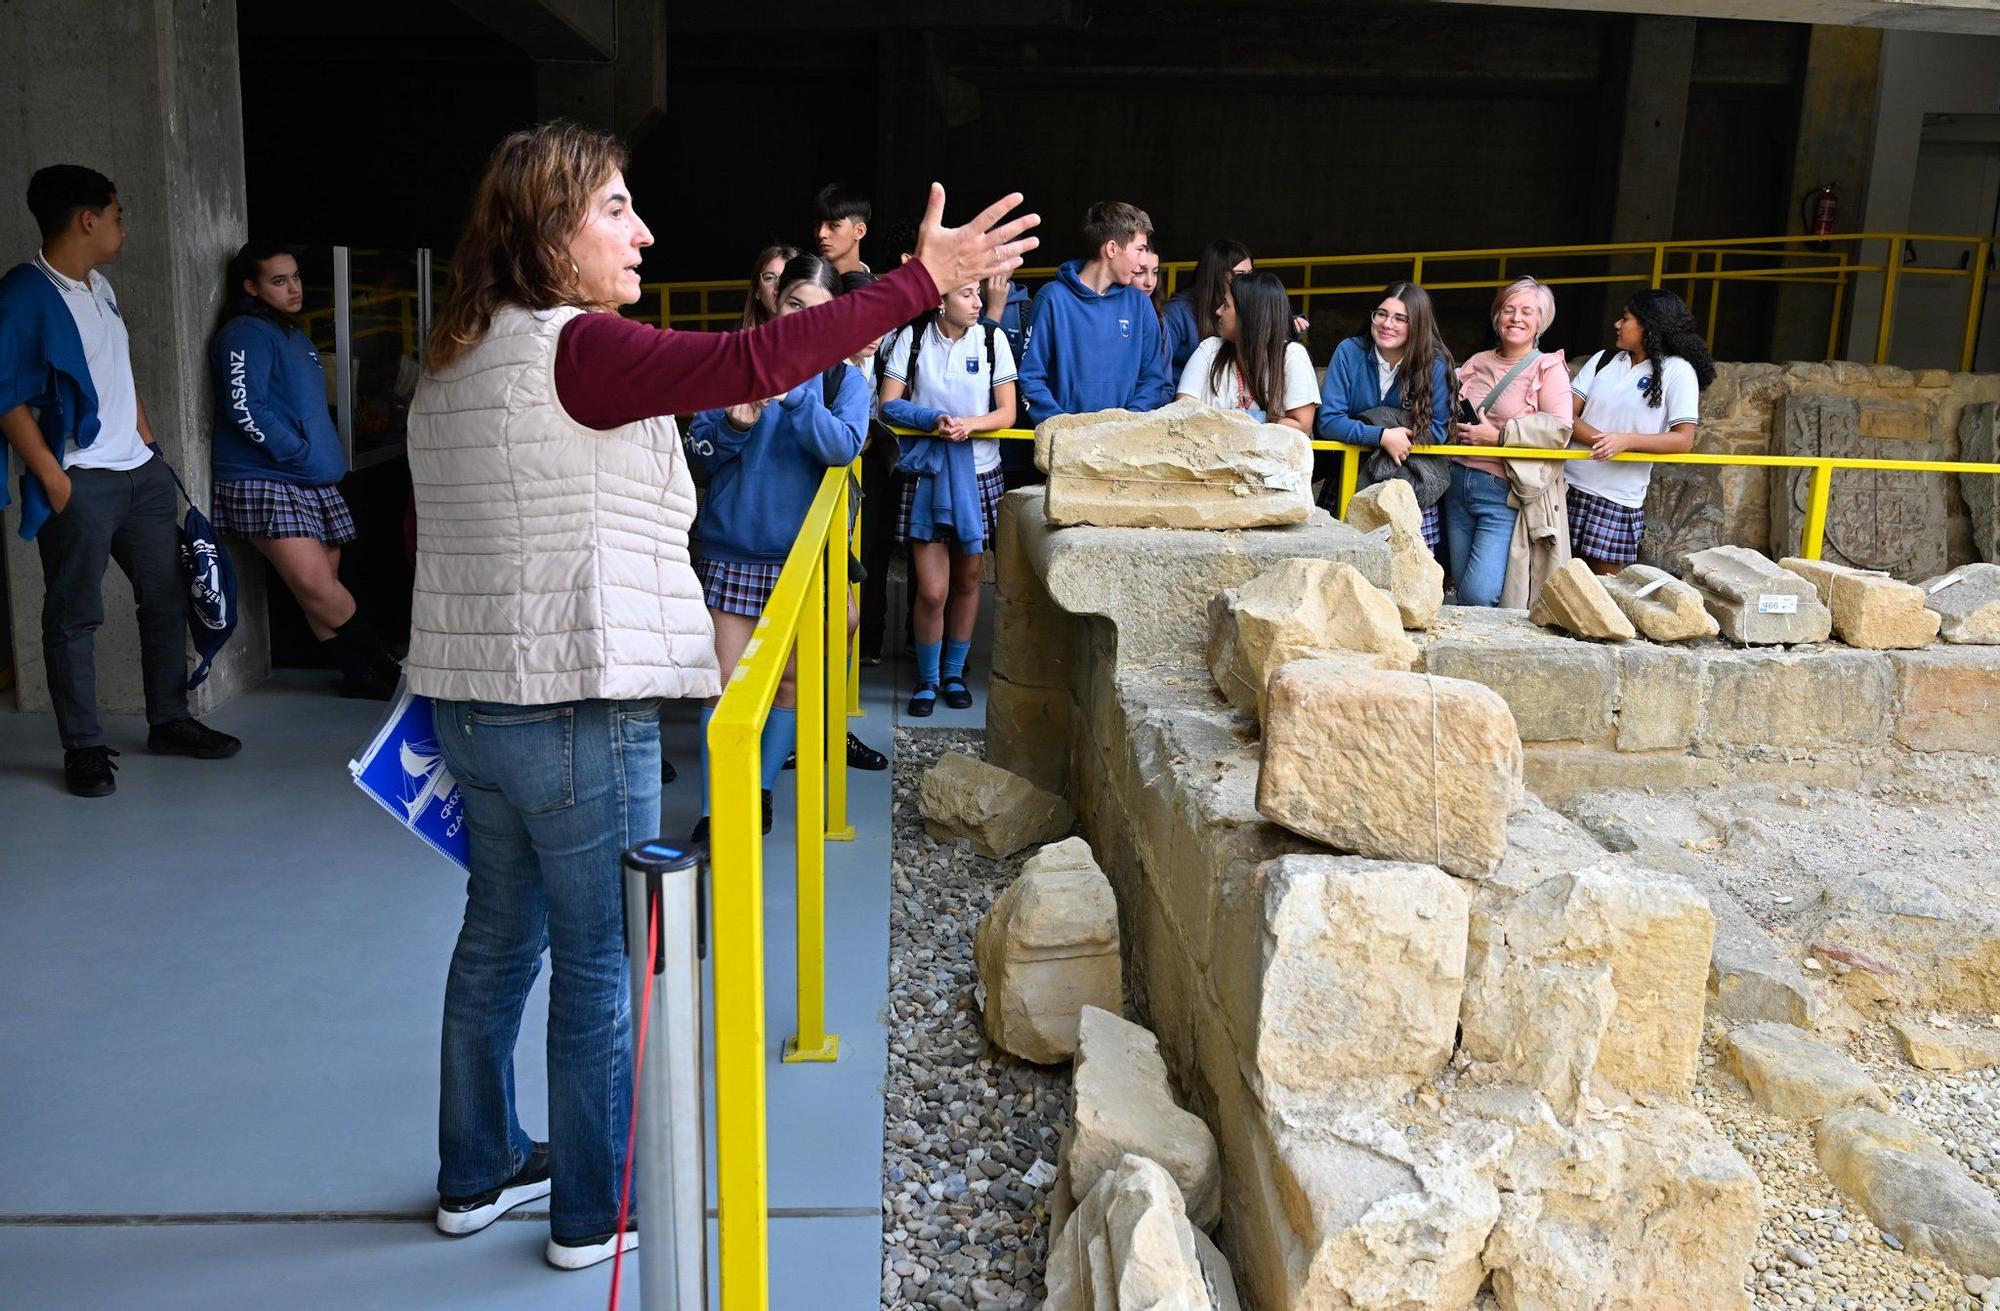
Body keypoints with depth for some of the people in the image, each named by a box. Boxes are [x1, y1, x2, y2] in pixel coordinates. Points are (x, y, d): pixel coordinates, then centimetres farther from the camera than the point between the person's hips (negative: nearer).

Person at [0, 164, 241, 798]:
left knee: (167, 598, 11)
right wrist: (53, 480, -17)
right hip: (79, 483, -8)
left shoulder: (101, 289, 15)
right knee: (74, 618, -1)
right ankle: (83, 749, 7)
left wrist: (151, 446, 15)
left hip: (141, 473, 8)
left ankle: (169, 721, 23)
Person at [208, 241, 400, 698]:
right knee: (314, 583, -18)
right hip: (266, 482, -8)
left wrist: (330, 459, 17)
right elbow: (244, 408, -18)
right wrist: (299, 455, -17)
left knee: (324, 587, 8)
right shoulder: (246, 334, -8)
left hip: (316, 484, 9)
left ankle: (361, 674, 10)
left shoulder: (293, 335, 21)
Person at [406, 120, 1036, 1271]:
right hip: (578, 714, -9)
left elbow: (449, 538, 16)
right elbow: (751, 363, -28)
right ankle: (593, 1213, 21)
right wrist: (920, 282, -25)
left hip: (470, 702, 9)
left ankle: (476, 1176, 36)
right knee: (600, 965, 6)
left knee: (498, 939, 21)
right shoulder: (576, 349, -16)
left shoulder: (452, 367, 12)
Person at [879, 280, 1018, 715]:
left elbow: (1007, 413, -1)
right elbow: (889, 404, -3)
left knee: (968, 580, 11)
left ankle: (954, 673, 28)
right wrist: (933, 419, -19)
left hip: (978, 475, 2)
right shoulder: (912, 338, -2)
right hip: (926, 475, -2)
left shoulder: (992, 340, 0)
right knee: (932, 590, -6)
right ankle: (927, 678, 15)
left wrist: (968, 424, -19)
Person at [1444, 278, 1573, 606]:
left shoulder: (1549, 369, -3)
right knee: (1461, 588, 10)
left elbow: (1560, 430, -14)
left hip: (1502, 492, -6)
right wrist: (1459, 429, 3)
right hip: (1459, 483, 6)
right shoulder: (1477, 363, 13)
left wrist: (1497, 437, -14)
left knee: (1479, 595, -16)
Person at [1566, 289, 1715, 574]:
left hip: (1618, 497, -4)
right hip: (1570, 485, 4)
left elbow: (1683, 439, -9)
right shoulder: (1603, 359, 11)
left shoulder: (1677, 370, -1)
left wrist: (1625, 441, -23)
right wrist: (1601, 440, -16)